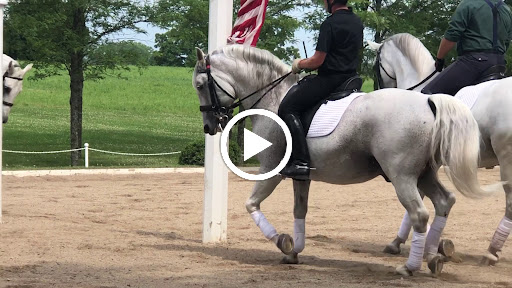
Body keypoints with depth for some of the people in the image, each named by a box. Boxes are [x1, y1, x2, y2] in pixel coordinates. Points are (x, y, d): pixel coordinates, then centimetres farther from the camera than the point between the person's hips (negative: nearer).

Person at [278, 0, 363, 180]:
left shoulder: (330, 24, -16)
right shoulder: (357, 22, 12)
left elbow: (318, 60, -18)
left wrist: (299, 64, 3)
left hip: (330, 78, -10)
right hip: (350, 76, 10)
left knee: (288, 108, -10)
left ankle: (300, 162, -21)